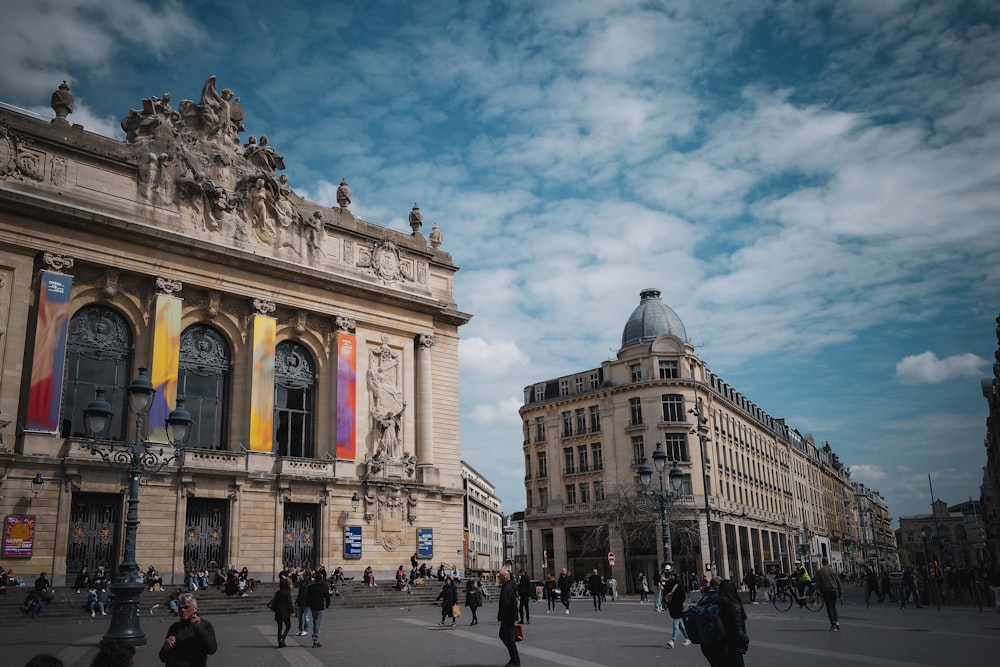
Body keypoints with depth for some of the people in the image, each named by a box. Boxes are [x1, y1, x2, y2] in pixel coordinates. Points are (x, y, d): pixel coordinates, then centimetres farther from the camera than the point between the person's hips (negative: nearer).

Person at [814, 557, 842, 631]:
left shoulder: (819, 571, -1)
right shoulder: (832, 570, 5)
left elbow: (817, 583, -3)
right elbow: (838, 581, 6)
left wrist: (821, 591, 11)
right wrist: (840, 592, 13)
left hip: (826, 591, -3)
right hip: (834, 590, 3)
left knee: (829, 608, 4)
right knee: (834, 606, 17)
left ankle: (833, 624, -4)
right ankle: (835, 622, 2)